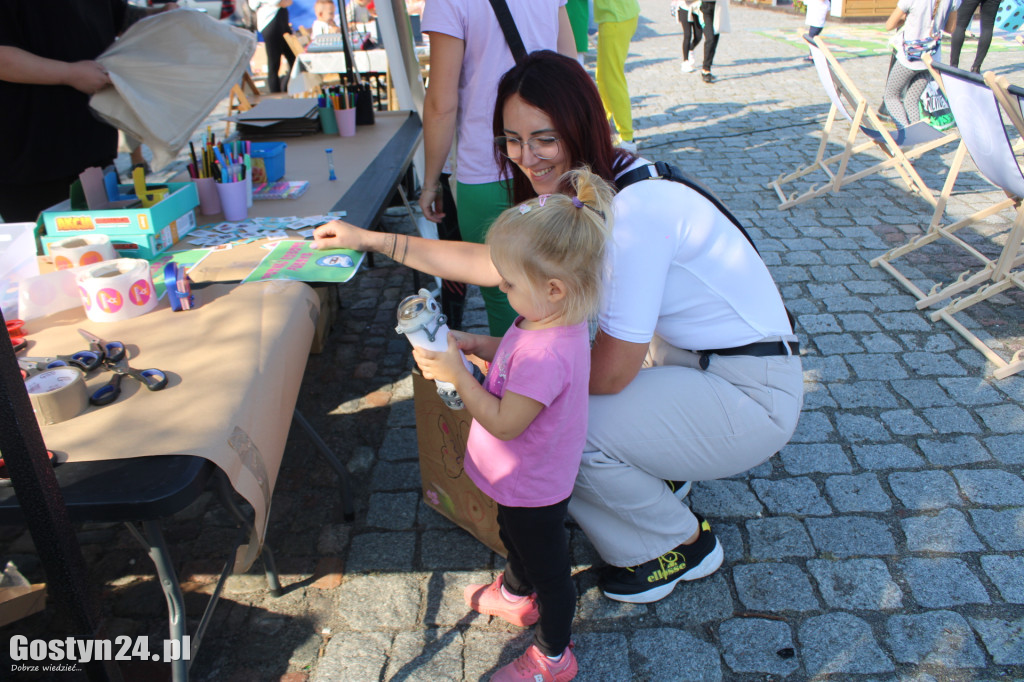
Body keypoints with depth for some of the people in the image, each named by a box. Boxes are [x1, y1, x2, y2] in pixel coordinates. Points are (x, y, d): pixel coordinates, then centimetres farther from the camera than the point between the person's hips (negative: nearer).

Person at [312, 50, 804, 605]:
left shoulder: (635, 208, -29)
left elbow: (612, 373, -25)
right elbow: (495, 264, 7)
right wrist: (374, 240, 6)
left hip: (751, 393, -8)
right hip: (693, 353, 8)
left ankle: (684, 544, 8)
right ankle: (658, 470, 22)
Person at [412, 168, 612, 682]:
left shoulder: (548, 354, -41)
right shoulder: (552, 318, -10)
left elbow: (504, 423, -33)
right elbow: (516, 356, 8)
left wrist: (456, 375, -28)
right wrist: (474, 344, -7)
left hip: (533, 489, -9)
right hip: (524, 479, 9)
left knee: (547, 570, 16)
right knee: (514, 537, 35)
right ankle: (515, 596, 64)